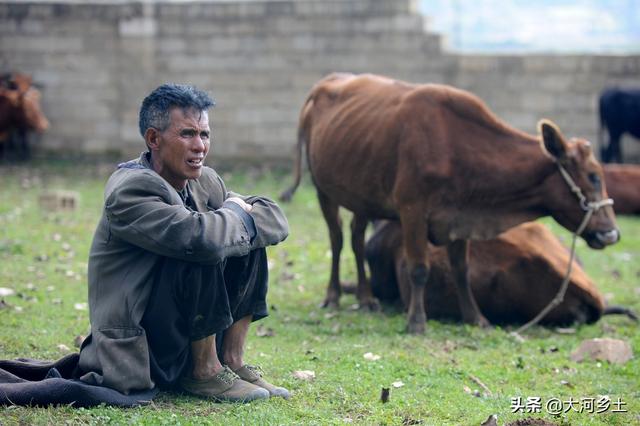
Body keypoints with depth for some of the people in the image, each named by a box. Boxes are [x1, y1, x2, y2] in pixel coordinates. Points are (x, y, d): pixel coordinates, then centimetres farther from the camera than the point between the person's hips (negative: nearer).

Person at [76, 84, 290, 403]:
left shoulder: (203, 181, 6)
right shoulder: (129, 190, -20)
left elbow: (276, 220, 4)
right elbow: (199, 237, -35)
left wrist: (234, 221, -16)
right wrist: (235, 213, -14)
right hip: (135, 350, -8)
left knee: (251, 243, 2)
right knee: (201, 255, -27)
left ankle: (231, 361, 5)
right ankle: (205, 372, -12)